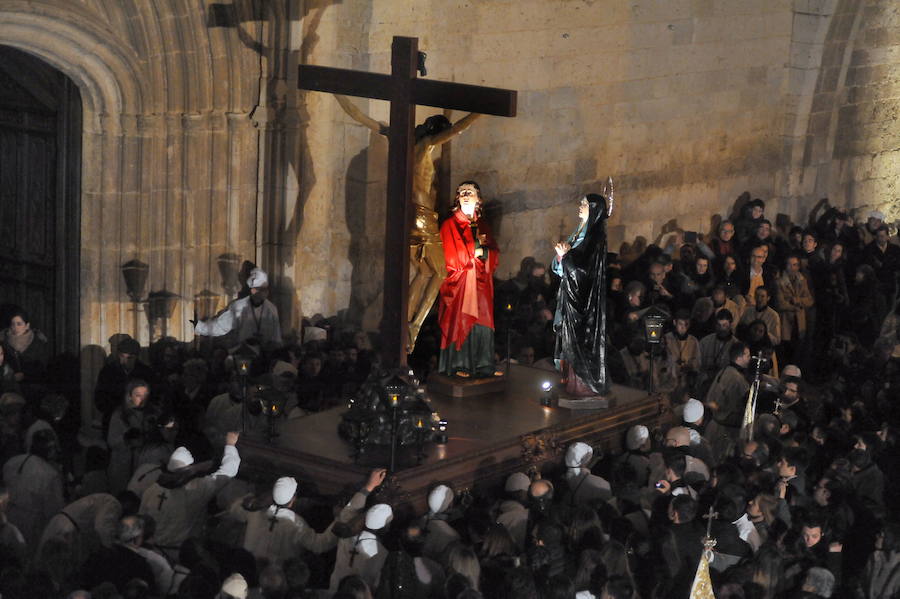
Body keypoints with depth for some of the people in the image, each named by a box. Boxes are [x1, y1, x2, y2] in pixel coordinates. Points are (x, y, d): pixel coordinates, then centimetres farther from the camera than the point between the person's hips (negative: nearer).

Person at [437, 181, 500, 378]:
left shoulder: (483, 226, 17)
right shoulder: (450, 225, 2)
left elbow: (493, 255, 11)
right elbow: (451, 255, -8)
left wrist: (482, 251, -8)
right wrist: (476, 247, -2)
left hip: (481, 283, 5)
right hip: (460, 281, -5)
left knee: (481, 322, 2)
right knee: (460, 321, -9)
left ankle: (482, 365, 5)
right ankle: (457, 365, -7)